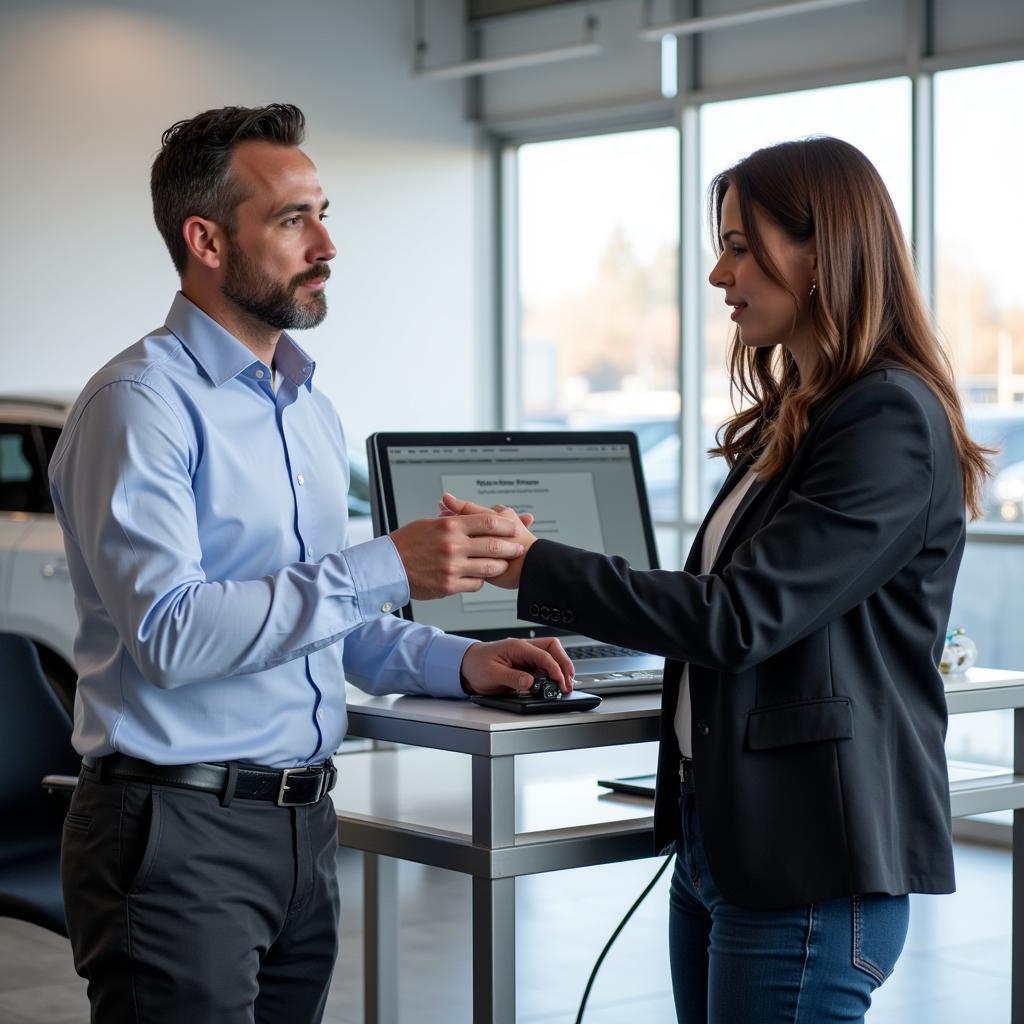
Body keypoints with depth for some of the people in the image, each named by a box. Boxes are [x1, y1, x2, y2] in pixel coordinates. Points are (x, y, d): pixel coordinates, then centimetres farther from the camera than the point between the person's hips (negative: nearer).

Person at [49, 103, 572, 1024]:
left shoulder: (310, 408, 16)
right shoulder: (143, 403, -12)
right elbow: (169, 631, -24)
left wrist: (454, 662, 7)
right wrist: (386, 569, -26)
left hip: (305, 825, 8)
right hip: (178, 834, -8)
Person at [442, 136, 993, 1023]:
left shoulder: (892, 420, -15)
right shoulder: (791, 419, 14)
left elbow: (740, 617, -20)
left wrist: (534, 568, -18)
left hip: (812, 868, -9)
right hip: (719, 839, 9)